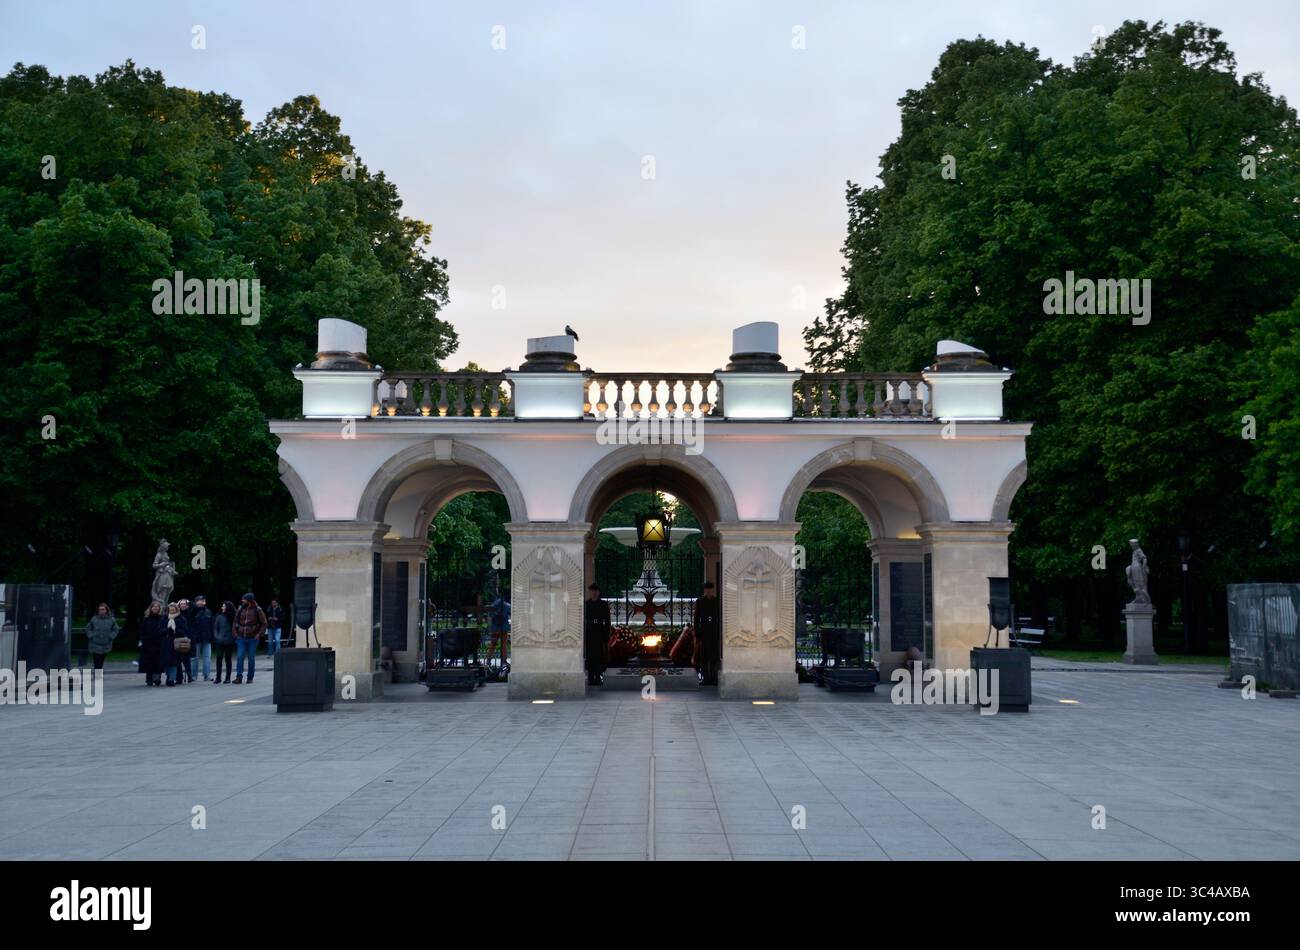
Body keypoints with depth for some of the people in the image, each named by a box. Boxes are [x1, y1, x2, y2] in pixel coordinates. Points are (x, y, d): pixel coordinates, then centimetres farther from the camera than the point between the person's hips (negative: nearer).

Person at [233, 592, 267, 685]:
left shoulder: (257, 610, -3)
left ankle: (250, 678, 11)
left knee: (251, 658, 3)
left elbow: (264, 624, 2)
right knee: (240, 657, -6)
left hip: (252, 638, -2)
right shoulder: (240, 609, 5)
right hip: (241, 638, 2)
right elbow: (236, 621, 14)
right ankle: (239, 677, -4)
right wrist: (235, 632, 3)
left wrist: (259, 634, -8)